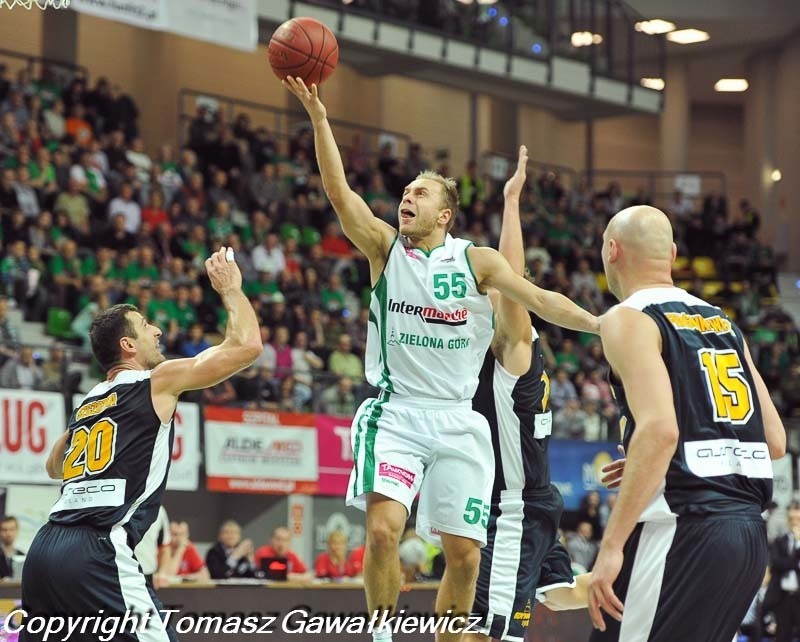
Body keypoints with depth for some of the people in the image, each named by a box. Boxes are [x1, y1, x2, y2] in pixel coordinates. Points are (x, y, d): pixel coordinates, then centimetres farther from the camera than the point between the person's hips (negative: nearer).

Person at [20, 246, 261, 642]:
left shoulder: (87, 402, 25)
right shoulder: (158, 381, 4)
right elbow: (246, 345, 3)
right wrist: (230, 289, 18)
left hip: (43, 550, 8)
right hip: (97, 551, -8)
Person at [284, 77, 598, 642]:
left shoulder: (476, 260, 2)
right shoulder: (385, 248, 2)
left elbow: (538, 299, -3)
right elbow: (339, 191, -8)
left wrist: (599, 324, -18)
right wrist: (317, 114, -19)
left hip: (457, 421, 1)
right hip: (396, 413, -1)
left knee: (465, 556, 1)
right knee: (384, 528, -22)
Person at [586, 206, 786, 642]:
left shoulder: (628, 319, -4)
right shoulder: (722, 323, 19)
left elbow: (659, 429, -20)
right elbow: (774, 442, 18)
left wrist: (612, 545, -21)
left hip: (683, 528, -8)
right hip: (750, 532, 8)